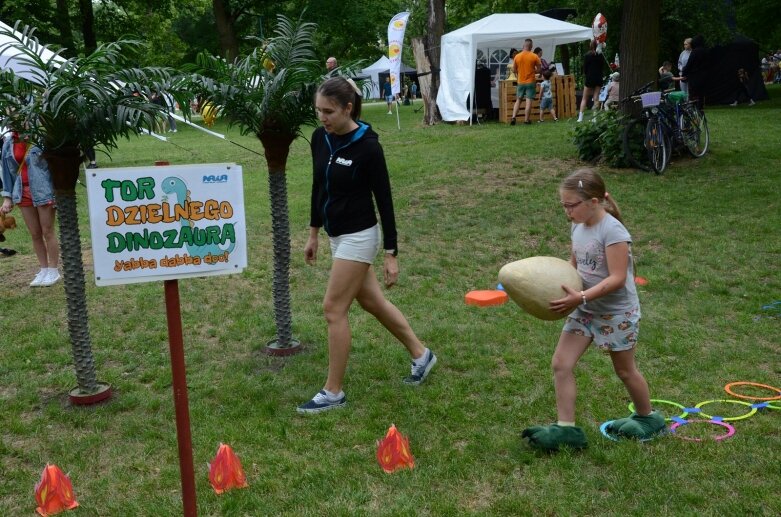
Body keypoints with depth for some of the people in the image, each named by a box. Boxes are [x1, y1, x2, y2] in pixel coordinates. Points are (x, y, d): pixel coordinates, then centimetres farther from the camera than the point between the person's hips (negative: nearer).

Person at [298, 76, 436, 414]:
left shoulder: (367, 146, -19)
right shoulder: (319, 138, 1)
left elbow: (384, 199, -15)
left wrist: (391, 253, -15)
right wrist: (314, 233, 17)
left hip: (358, 236, -8)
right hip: (337, 234, 8)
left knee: (334, 309, -4)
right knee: (372, 301, 17)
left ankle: (333, 392, 10)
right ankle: (420, 354, 36)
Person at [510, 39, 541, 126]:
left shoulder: (517, 56, -1)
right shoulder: (534, 56, -6)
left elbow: (515, 70, 5)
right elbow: (538, 70, -3)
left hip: (520, 82, 2)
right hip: (531, 82, -2)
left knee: (518, 100, 12)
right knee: (529, 101, 0)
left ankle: (513, 117, -1)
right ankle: (526, 120, 0)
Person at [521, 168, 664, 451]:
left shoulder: (612, 231, -23)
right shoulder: (578, 227, 1)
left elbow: (617, 278, -27)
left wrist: (581, 298, -34)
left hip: (616, 312, -7)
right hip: (585, 309, 7)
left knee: (624, 370, 12)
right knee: (561, 363, -4)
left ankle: (648, 418, 37)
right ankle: (566, 428, 3)